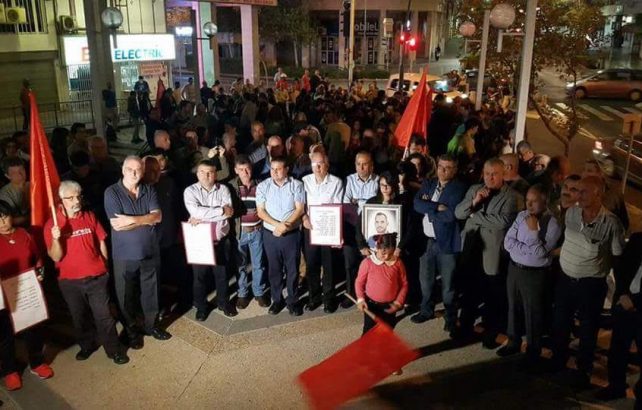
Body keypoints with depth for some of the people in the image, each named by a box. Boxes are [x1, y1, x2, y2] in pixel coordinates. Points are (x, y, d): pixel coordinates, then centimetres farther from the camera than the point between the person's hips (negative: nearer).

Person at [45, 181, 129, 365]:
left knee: (103, 315, 4)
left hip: (97, 277, 0)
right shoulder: (52, 224, -9)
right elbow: (55, 257, -12)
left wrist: (105, 266, 12)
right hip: (69, 281, 0)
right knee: (79, 317, 18)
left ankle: (114, 350, 17)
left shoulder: (90, 217, -3)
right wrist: (56, 239, -29)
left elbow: (101, 242, 8)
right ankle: (87, 345, 38)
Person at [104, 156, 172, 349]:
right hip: (125, 255, -3)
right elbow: (116, 224, -19)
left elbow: (158, 216, -11)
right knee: (127, 295, 12)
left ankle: (152, 325, 35)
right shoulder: (112, 192, -10)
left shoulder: (149, 190, 1)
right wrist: (146, 219, -14)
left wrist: (133, 220, -22)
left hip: (150, 251, 3)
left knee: (151, 292, 16)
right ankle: (131, 331, 30)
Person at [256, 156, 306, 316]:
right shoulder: (263, 186, -1)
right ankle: (277, 299, 26)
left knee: (292, 268, 7)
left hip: (292, 234, -1)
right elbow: (260, 211, -4)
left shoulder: (297, 185, -4)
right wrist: (277, 224, -18)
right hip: (270, 234, 1)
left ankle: (292, 300, 22)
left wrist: (286, 224, -19)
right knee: (274, 268, 11)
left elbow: (300, 209, -7)